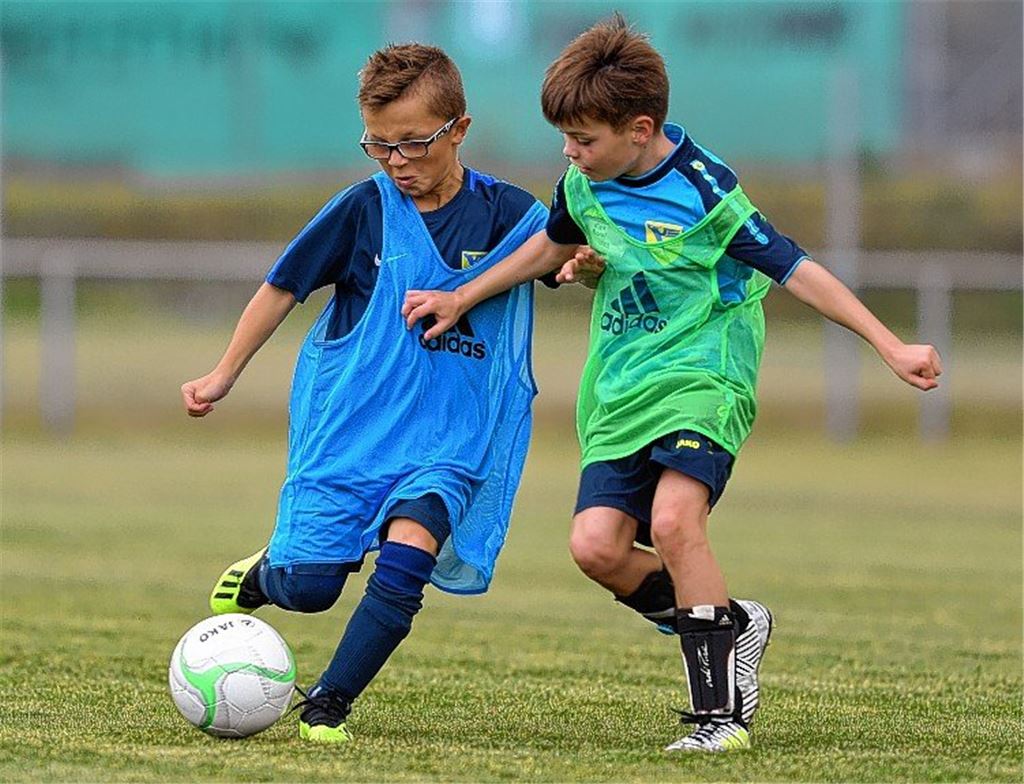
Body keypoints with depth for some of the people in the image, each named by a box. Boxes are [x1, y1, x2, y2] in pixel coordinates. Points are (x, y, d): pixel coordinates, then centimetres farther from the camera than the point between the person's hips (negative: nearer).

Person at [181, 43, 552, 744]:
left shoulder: (507, 214, -1)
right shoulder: (364, 207, -3)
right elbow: (283, 288, 7)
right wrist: (224, 375, 10)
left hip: (450, 434, 0)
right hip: (351, 420, 0)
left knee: (411, 546, -24)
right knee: (306, 586, -5)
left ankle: (329, 703, -14)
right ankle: (262, 574, 32)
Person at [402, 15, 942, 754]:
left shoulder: (703, 191, -17)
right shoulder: (584, 182, 3)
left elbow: (794, 269, -14)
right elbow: (551, 245, 25)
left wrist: (891, 346, -16)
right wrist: (460, 299, 30)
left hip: (702, 376, -7)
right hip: (622, 389, 7)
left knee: (673, 518, -28)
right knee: (596, 543, -11)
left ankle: (720, 711, -20)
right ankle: (731, 624, 13)